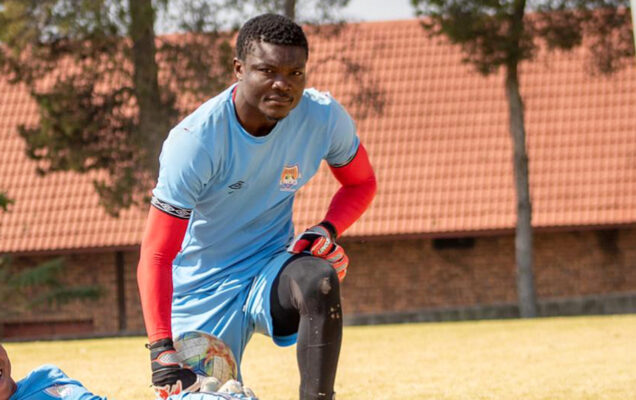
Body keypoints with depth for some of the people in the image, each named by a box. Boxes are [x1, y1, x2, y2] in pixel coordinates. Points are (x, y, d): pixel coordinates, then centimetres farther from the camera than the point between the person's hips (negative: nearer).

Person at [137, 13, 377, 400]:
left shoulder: (324, 117, -13)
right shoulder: (195, 140, -24)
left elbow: (362, 183, 9)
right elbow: (157, 254, -25)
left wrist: (328, 229, -15)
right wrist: (162, 351, -36)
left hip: (271, 270, 2)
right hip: (204, 292, -2)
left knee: (320, 280, -31)